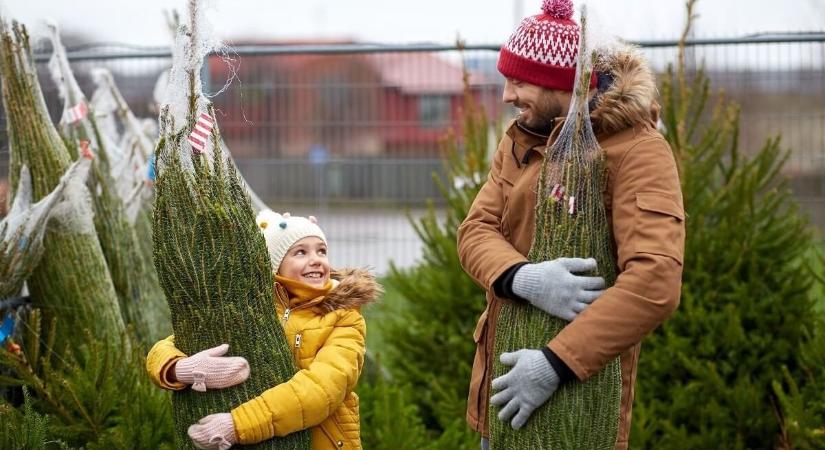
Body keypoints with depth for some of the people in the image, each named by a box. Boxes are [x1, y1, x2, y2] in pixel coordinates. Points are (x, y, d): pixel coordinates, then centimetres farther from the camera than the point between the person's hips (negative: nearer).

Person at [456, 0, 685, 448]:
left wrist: (556, 365, -31)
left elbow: (655, 283, -27)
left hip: (580, 387, -6)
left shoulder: (638, 151, -16)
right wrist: (523, 279, -25)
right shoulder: (521, 140, 7)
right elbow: (474, 231, -3)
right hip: (502, 373, 6)